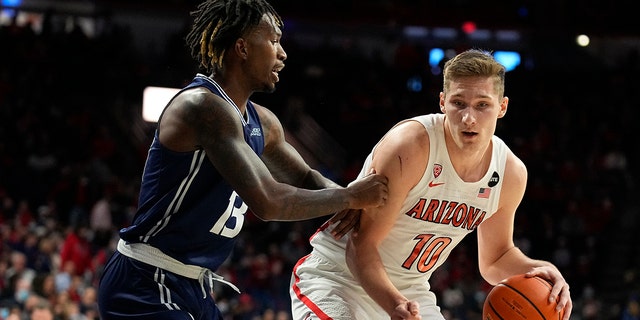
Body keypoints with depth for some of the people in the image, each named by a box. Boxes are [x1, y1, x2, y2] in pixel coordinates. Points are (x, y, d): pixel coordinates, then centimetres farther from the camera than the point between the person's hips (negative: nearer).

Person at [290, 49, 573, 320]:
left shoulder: (511, 173, -5)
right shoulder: (408, 146, -26)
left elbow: (495, 259, 11)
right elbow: (361, 245, -24)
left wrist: (538, 271, -11)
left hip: (409, 292, 7)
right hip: (338, 278, -7)